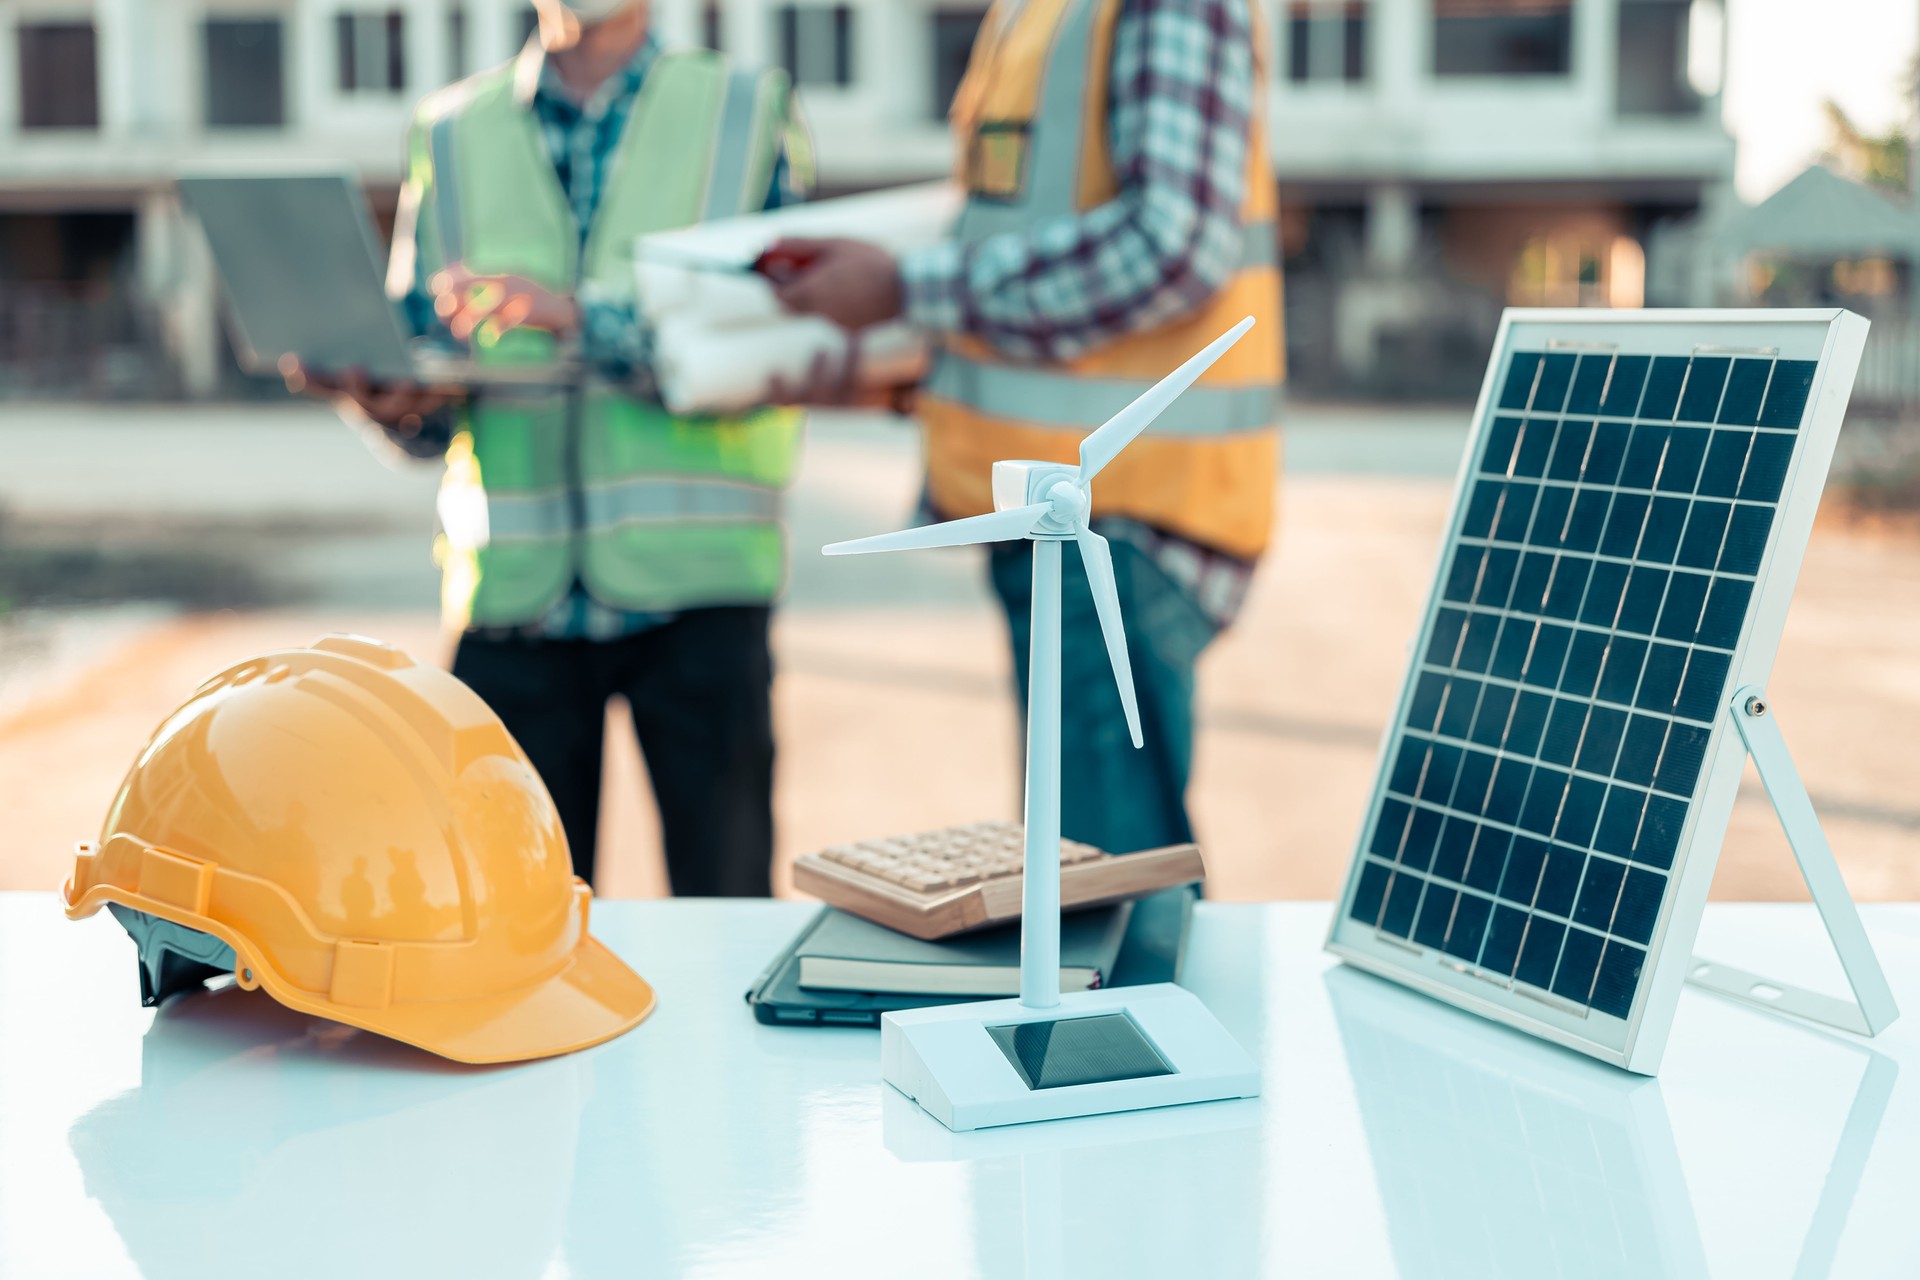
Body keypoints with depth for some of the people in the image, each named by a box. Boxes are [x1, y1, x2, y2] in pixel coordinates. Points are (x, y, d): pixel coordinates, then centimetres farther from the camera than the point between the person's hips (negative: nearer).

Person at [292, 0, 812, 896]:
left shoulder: (749, 112, 7)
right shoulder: (450, 133, 13)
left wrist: (580, 317, -20)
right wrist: (390, 400, -13)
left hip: (692, 581, -1)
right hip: (513, 584, 2)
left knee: (724, 911, 1)